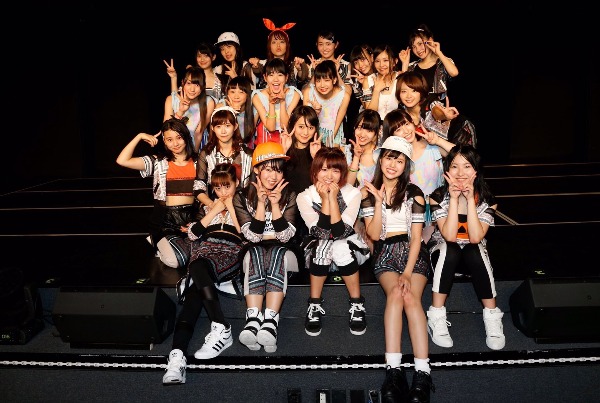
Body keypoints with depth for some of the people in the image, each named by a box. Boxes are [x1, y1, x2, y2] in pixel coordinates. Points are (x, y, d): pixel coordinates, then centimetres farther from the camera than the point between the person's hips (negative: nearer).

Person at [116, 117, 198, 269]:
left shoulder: (196, 161, 8)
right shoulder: (158, 161, 2)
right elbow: (122, 161, -8)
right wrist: (139, 137, -5)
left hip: (190, 217, 2)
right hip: (165, 218, -2)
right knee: (175, 261, -23)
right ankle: (160, 242, 13)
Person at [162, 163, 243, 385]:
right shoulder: (207, 206, 29)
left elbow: (247, 235, 2)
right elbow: (192, 234, 14)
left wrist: (231, 208, 6)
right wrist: (214, 211, 10)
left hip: (230, 254, -3)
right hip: (205, 250, 3)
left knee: (198, 267, -38)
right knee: (193, 296, -29)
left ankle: (221, 330, -41)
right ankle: (177, 356, -43)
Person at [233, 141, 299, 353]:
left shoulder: (289, 196, 4)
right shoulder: (242, 197, 2)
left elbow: (285, 236, -7)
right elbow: (253, 236, -9)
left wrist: (275, 204, -17)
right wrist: (261, 203, -18)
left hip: (282, 251, 0)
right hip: (254, 252, 0)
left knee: (277, 252, -35)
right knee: (255, 251, -35)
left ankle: (270, 320, -48)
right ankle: (253, 319, -49)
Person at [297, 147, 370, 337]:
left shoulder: (352, 193, -13)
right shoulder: (305, 197, -12)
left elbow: (340, 232, -25)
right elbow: (322, 233, -23)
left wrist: (333, 197, -27)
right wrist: (325, 199, -27)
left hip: (349, 250, 0)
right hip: (318, 253, 0)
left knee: (339, 247, -34)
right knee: (323, 245, -34)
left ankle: (357, 305, -16)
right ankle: (315, 305, -17)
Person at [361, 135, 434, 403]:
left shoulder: (414, 193, 5)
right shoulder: (369, 192, 7)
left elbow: (416, 237, -1)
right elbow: (374, 234, 0)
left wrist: (408, 272, -13)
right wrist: (378, 201, -11)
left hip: (412, 252, 0)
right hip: (385, 253, 0)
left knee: (411, 297, -28)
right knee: (395, 293, -30)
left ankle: (422, 373, -33)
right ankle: (393, 370, -36)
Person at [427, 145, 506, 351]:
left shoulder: (487, 199, -11)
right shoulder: (439, 196, -15)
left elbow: (475, 237, -24)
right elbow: (449, 236, -25)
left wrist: (470, 199, -28)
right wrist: (454, 199, -29)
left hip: (473, 253, 1)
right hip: (444, 253, -1)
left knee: (475, 252, -33)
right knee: (449, 250, -35)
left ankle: (492, 316, -23)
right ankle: (437, 316, -29)